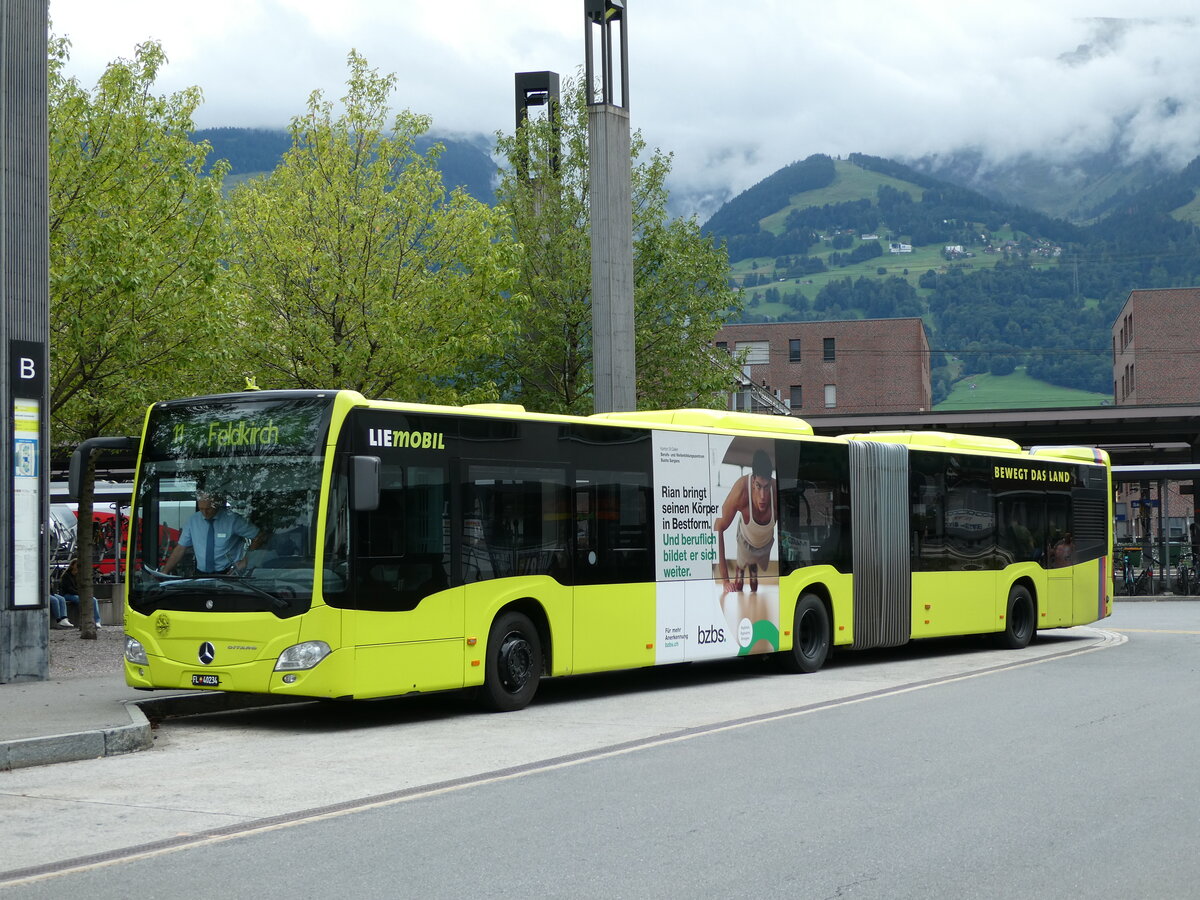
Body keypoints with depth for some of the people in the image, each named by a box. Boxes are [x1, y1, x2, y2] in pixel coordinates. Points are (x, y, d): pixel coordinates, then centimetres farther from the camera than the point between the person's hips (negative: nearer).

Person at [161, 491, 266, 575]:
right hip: (201, 575, 3)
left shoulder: (232, 519, -5)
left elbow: (261, 536, 1)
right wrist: (165, 572, 0)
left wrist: (245, 561, -6)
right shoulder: (193, 521, 4)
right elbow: (180, 549, 8)